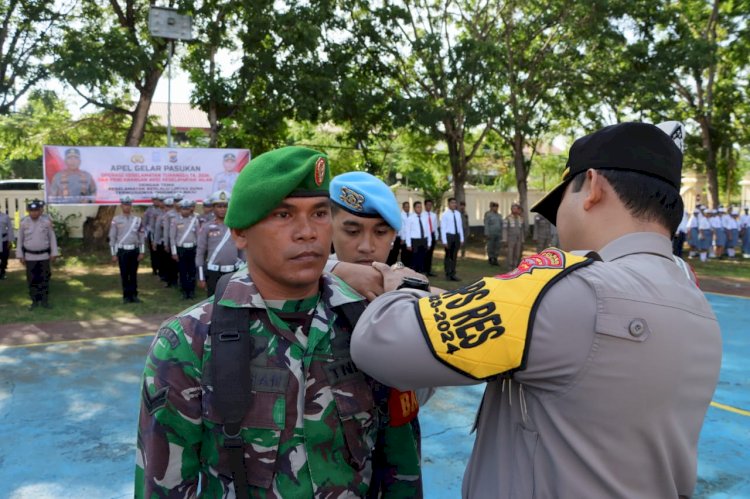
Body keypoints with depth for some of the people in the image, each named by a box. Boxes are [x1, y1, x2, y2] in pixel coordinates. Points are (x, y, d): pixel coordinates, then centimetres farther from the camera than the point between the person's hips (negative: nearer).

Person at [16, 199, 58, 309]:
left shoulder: (47, 221, -8)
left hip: (44, 256, 0)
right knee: (32, 280, 6)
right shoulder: (23, 222, -7)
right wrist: (20, 255, -1)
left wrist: (54, 253, -4)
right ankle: (34, 301, 18)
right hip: (29, 256, 0)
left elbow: (52, 238, -1)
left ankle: (45, 301, 16)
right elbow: (20, 239, 1)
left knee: (44, 279, 5)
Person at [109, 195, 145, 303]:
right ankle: (126, 296, 11)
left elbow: (142, 236, 5)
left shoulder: (138, 220, 4)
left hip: (134, 250, 1)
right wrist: (114, 254, -2)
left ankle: (134, 295, 15)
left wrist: (142, 252, 0)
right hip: (122, 251, -1)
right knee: (124, 274, 3)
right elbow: (112, 237, 1)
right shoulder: (116, 220, 0)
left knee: (134, 274, 7)